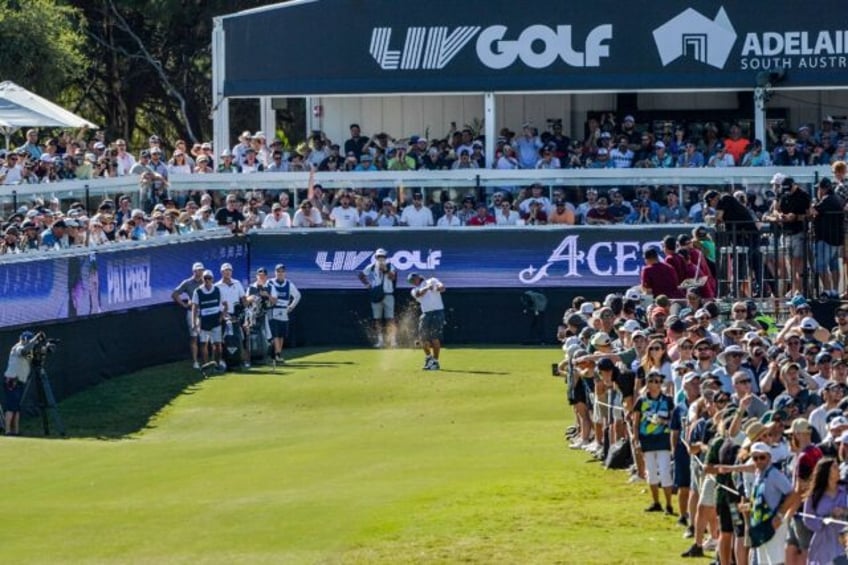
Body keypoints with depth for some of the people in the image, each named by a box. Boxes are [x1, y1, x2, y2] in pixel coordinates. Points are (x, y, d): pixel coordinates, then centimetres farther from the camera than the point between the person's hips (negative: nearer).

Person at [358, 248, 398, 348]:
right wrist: (367, 284, 4)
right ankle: (380, 340, 9)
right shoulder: (371, 267, 4)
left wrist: (385, 269, -28)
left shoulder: (389, 266, -1)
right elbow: (361, 274, 15)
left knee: (390, 319, -6)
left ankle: (392, 340, -7)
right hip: (376, 296, 2)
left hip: (388, 295, -2)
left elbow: (393, 277, -17)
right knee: (377, 319, 4)